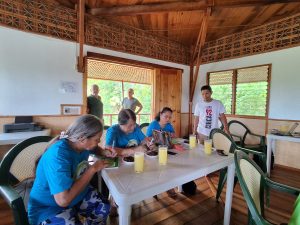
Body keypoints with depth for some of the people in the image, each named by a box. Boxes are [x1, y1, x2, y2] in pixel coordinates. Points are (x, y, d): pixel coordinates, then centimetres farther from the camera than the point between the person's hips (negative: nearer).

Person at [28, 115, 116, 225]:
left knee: (104, 207, 5)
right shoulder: (58, 155, -35)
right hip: (49, 207, -6)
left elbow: (94, 148, 14)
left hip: (76, 193, 7)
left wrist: (104, 152, -9)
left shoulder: (82, 144, -12)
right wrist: (92, 169, -31)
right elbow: (63, 200, -38)